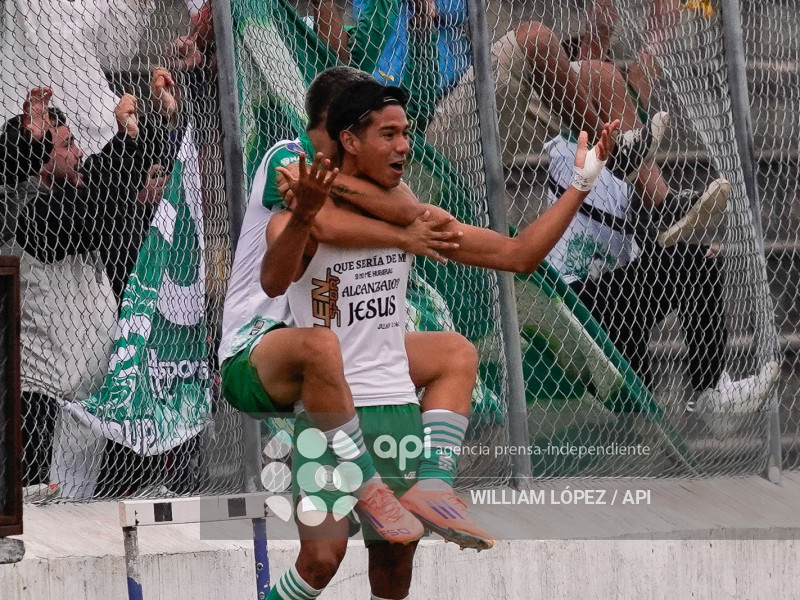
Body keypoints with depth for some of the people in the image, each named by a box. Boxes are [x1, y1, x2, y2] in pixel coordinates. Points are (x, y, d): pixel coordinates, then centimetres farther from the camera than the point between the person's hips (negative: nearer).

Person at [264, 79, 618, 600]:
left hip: (398, 407, 5)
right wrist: (303, 218, -49)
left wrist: (580, 186, 4)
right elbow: (274, 280, -31)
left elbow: (518, 254, 11)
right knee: (323, 556, -21)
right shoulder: (299, 222, -9)